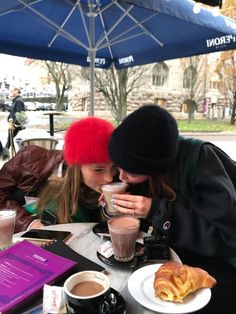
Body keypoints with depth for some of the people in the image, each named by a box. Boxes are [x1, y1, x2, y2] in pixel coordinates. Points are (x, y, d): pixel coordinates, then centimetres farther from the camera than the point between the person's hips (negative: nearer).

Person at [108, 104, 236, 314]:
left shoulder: (199, 160, -29)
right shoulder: (140, 160, -11)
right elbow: (140, 223, -1)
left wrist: (159, 211, -34)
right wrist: (114, 207, -22)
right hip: (179, 251, 5)